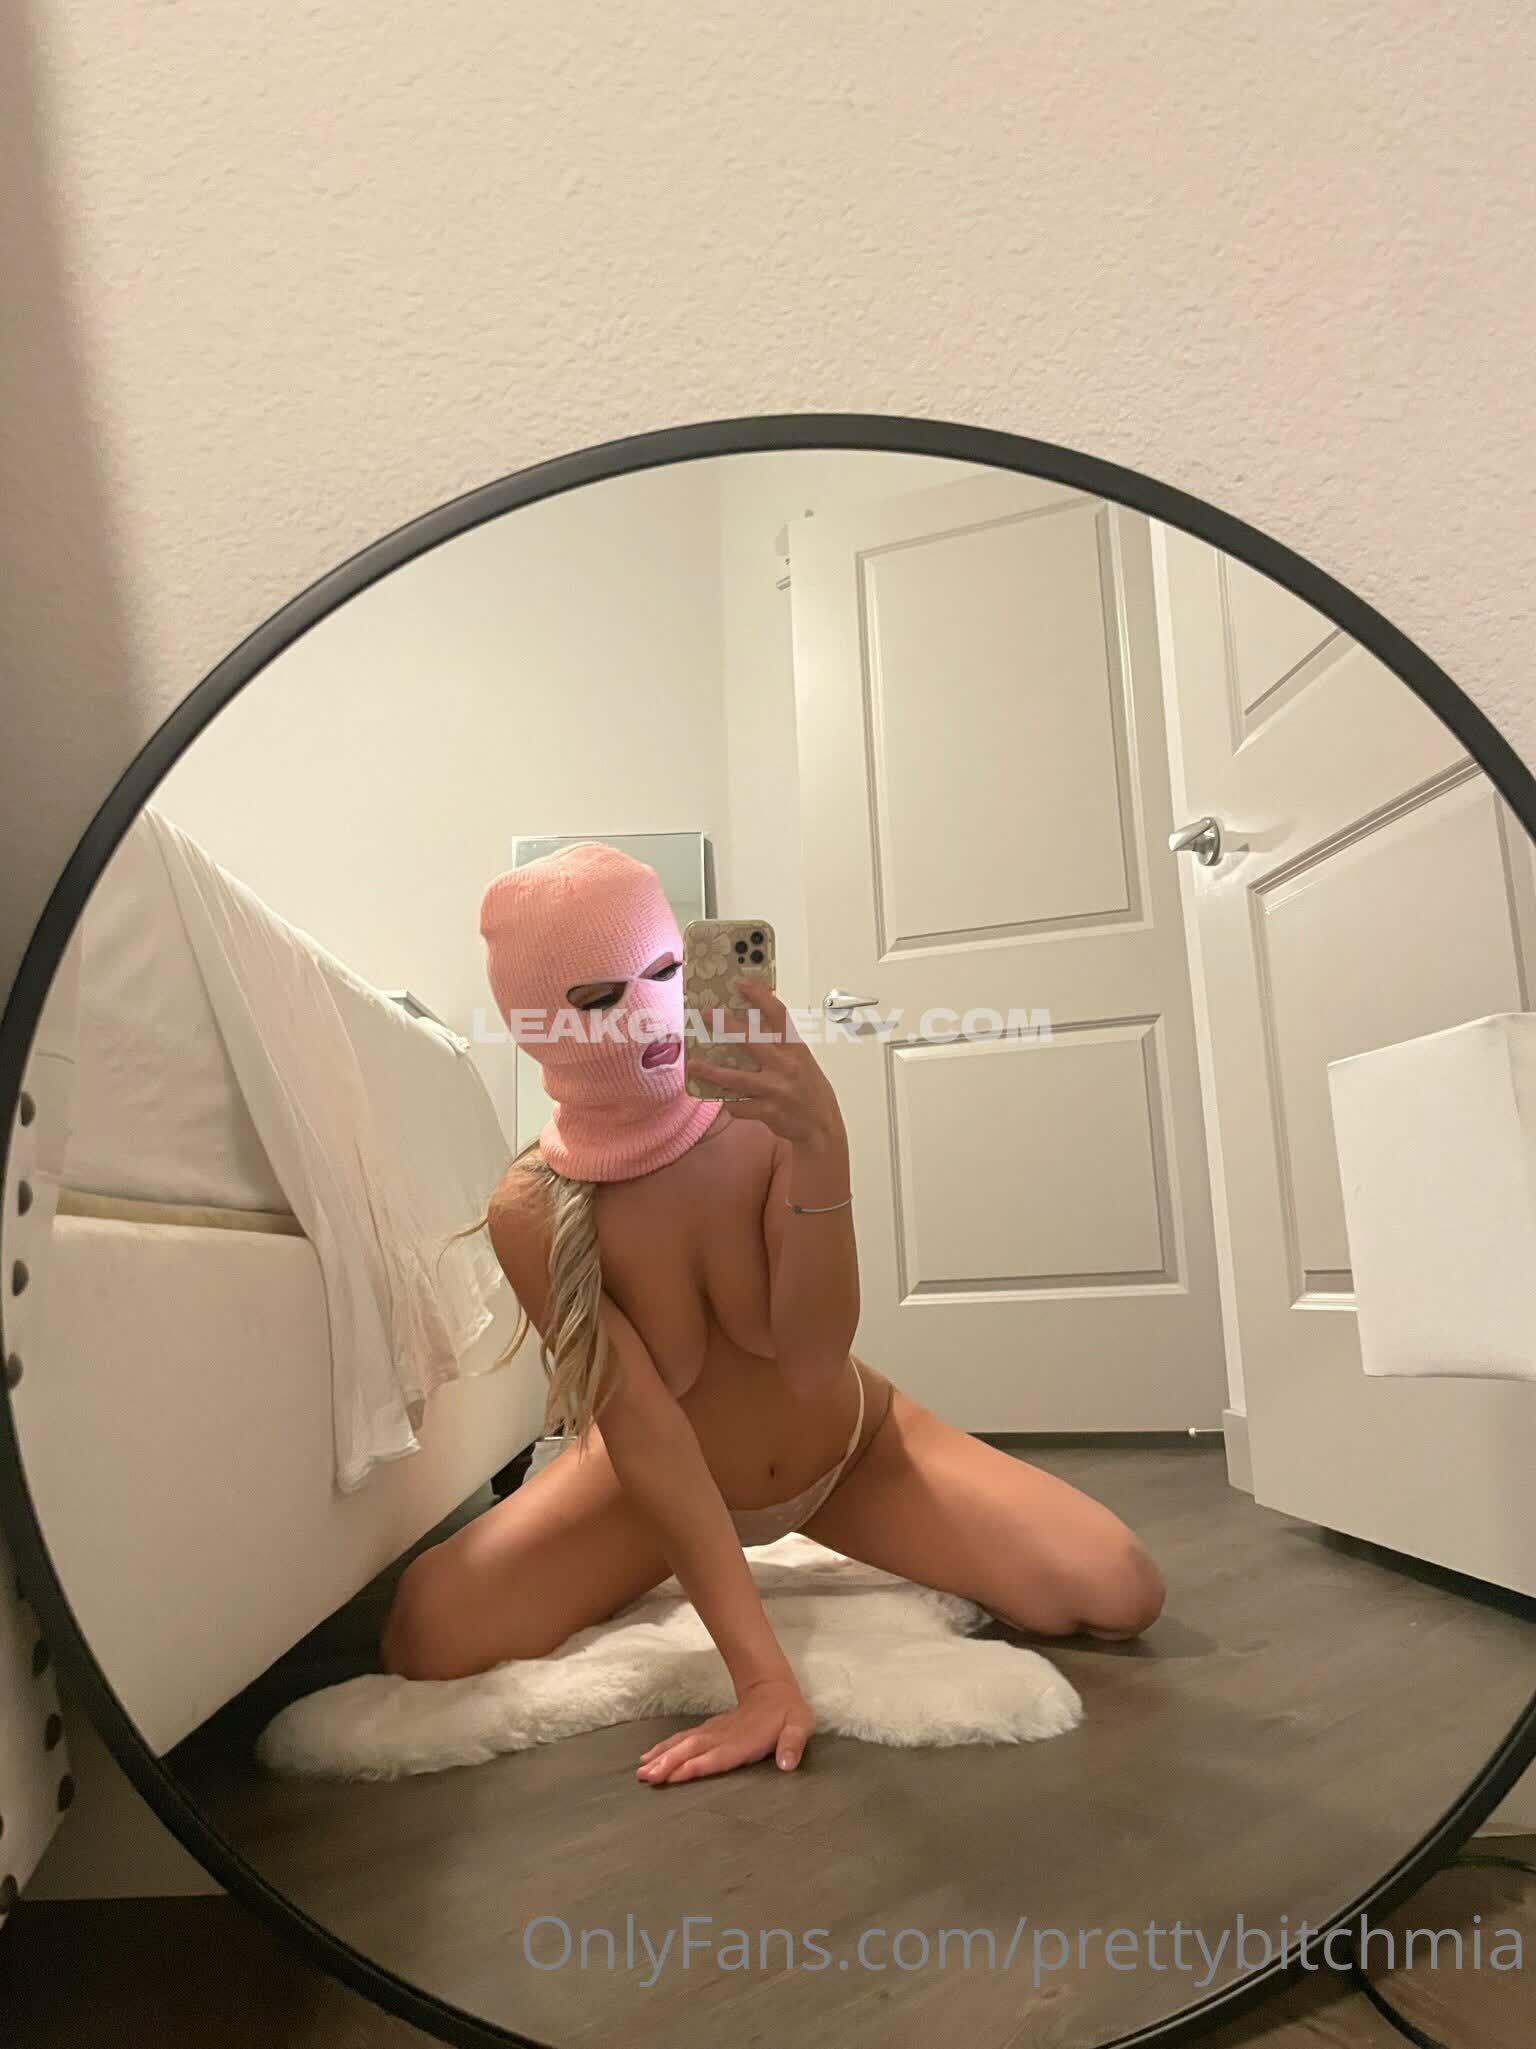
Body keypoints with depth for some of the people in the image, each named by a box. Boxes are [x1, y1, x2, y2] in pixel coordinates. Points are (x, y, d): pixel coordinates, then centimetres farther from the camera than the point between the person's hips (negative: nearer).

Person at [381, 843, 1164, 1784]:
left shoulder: (769, 1111, -24)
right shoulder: (532, 1210, -25)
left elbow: (813, 1360, -31)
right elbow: (646, 1436, -28)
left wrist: (822, 1146, -45)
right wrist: (763, 1671, -34)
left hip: (850, 1448, 1)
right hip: (662, 1481, 0)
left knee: (1118, 1593, -15)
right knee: (426, 1639, -21)